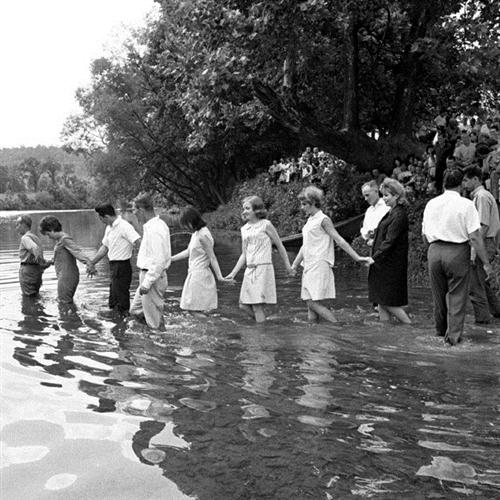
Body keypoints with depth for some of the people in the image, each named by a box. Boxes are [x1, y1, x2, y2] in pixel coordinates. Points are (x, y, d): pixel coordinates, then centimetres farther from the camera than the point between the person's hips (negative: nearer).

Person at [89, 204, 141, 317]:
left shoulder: (124, 227, -20)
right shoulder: (109, 228, 11)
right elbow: (104, 248, 20)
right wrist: (92, 262, 19)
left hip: (122, 265, -9)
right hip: (113, 264, 9)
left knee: (121, 293, 2)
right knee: (114, 290, 21)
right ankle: (114, 310, 36)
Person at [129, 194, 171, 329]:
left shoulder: (155, 229, -23)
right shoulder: (151, 225, 10)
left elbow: (159, 261, -26)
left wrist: (147, 283, -23)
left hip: (152, 276, -10)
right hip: (147, 275, 10)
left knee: (154, 321, 2)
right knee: (135, 310, 21)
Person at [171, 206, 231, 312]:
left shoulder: (203, 235, -16)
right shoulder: (196, 233, 11)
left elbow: (212, 257, -16)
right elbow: (188, 252, 21)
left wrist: (219, 276, -17)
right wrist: (170, 259, 24)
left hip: (200, 275, -9)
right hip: (194, 273, 9)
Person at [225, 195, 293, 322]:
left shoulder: (265, 225, -3)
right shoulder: (244, 229, 14)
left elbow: (279, 246, 4)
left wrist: (288, 266, 7)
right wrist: (233, 273, 10)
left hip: (263, 268, -6)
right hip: (249, 270, 6)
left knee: (257, 306, -10)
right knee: (244, 305, 4)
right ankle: (261, 321, 24)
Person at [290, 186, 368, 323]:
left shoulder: (323, 220, -6)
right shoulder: (310, 221, 17)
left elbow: (339, 240, -9)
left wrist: (356, 257, -14)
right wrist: (294, 265, 21)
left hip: (319, 266, -8)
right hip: (309, 267, 8)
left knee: (315, 303, -13)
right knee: (310, 303, 6)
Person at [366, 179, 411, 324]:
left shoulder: (399, 215, -16)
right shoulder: (391, 213, 14)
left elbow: (390, 241, -20)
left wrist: (375, 258, -19)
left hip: (391, 265, -9)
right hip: (382, 263, 9)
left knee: (389, 302, -3)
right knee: (381, 301, 10)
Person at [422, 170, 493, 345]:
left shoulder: (431, 204, 6)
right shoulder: (466, 205, -9)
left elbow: (424, 235, 11)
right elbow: (475, 237, -12)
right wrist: (486, 263, -7)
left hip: (434, 251, 4)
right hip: (457, 252, -4)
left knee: (438, 294, 17)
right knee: (457, 295, 6)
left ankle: (441, 330, 32)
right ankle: (453, 334, 7)